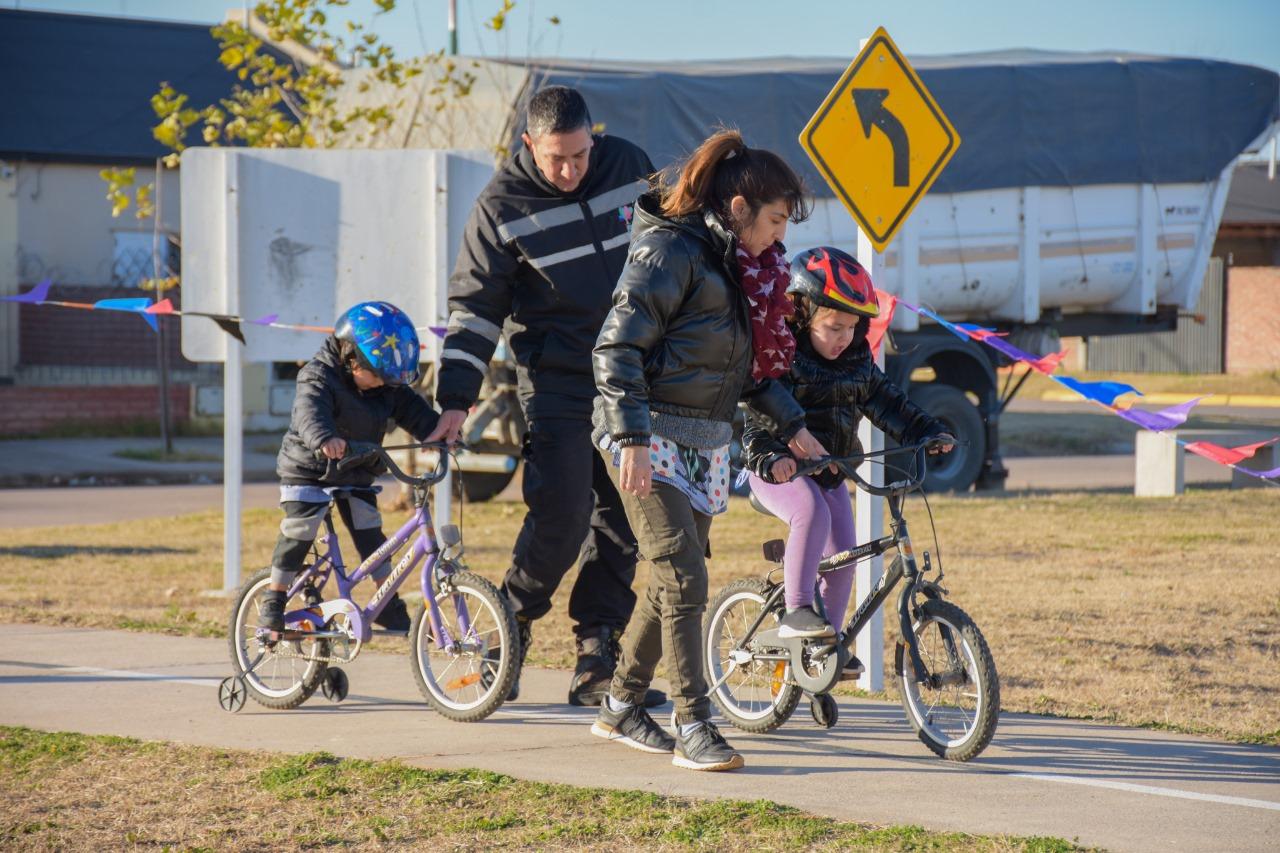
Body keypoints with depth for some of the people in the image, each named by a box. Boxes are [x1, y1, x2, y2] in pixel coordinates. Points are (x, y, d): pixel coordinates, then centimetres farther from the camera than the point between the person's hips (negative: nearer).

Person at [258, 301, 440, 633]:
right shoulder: (318, 377, -24)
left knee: (371, 536, 0)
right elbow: (309, 410, -42)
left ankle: (390, 606, 7)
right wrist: (324, 439, -63)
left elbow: (412, 410, -6)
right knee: (298, 534, -13)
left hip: (356, 475, 5)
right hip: (308, 471, -5)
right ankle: (273, 600, 0)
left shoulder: (387, 385, -4)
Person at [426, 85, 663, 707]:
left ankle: (597, 664, 8)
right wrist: (456, 400, -10)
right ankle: (512, 627, 9)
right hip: (555, 382, -4)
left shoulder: (628, 166, 2)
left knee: (622, 521, 2)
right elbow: (474, 307, -4)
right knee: (560, 517, -14)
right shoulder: (502, 206, -8)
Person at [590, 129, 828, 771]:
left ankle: (620, 709, 23)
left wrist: (790, 423, 21)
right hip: (651, 436, -9)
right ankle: (694, 727, -12)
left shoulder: (740, 263, 13)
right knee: (683, 578, -13)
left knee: (673, 580, 11)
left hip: (706, 442, 9)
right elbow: (617, 346, -18)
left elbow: (748, 361, 25)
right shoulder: (672, 252, -14)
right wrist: (632, 437, -24)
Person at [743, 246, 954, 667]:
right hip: (781, 472, -7)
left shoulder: (858, 361, 3)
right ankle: (795, 613, -33)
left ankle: (829, 642, 18)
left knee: (842, 559, 3)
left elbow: (886, 402, 11)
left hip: (829, 472, 7)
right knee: (813, 513, -36)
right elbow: (757, 418, -26)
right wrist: (769, 458, -44)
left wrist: (928, 432, 0)